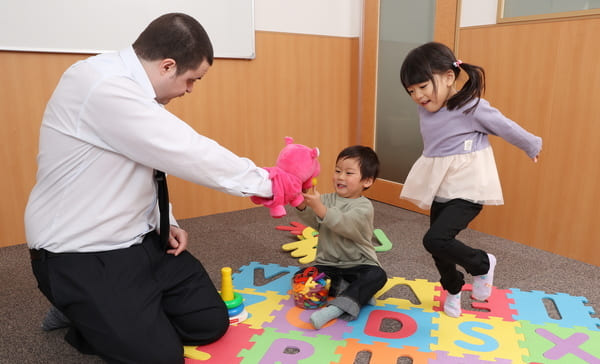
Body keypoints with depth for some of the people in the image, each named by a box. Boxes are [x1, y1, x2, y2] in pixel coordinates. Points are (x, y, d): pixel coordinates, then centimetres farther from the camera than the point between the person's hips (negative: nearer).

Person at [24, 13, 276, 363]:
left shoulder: (132, 89, 2)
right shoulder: (102, 87, -26)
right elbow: (189, 154, -28)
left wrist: (167, 223, 1)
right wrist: (267, 183, -16)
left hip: (140, 239, 8)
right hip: (81, 257, -8)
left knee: (211, 323, 5)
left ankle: (98, 317, 21)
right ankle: (82, 317, 15)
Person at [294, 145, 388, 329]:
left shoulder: (364, 207, -11)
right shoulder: (328, 199, 3)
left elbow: (345, 225, -30)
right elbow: (314, 222, -14)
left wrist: (319, 207, -42)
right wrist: (302, 206, -34)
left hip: (358, 265, -3)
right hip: (328, 264, 4)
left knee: (377, 275, -31)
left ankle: (336, 308, -37)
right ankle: (358, 292, -17)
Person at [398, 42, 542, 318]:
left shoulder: (472, 108, -17)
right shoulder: (425, 109, 0)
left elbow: (508, 129, -2)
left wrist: (533, 147, 12)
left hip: (467, 188, -6)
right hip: (439, 189, 7)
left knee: (435, 240, -20)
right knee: (439, 245, 13)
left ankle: (482, 264, 10)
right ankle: (453, 289, 42)